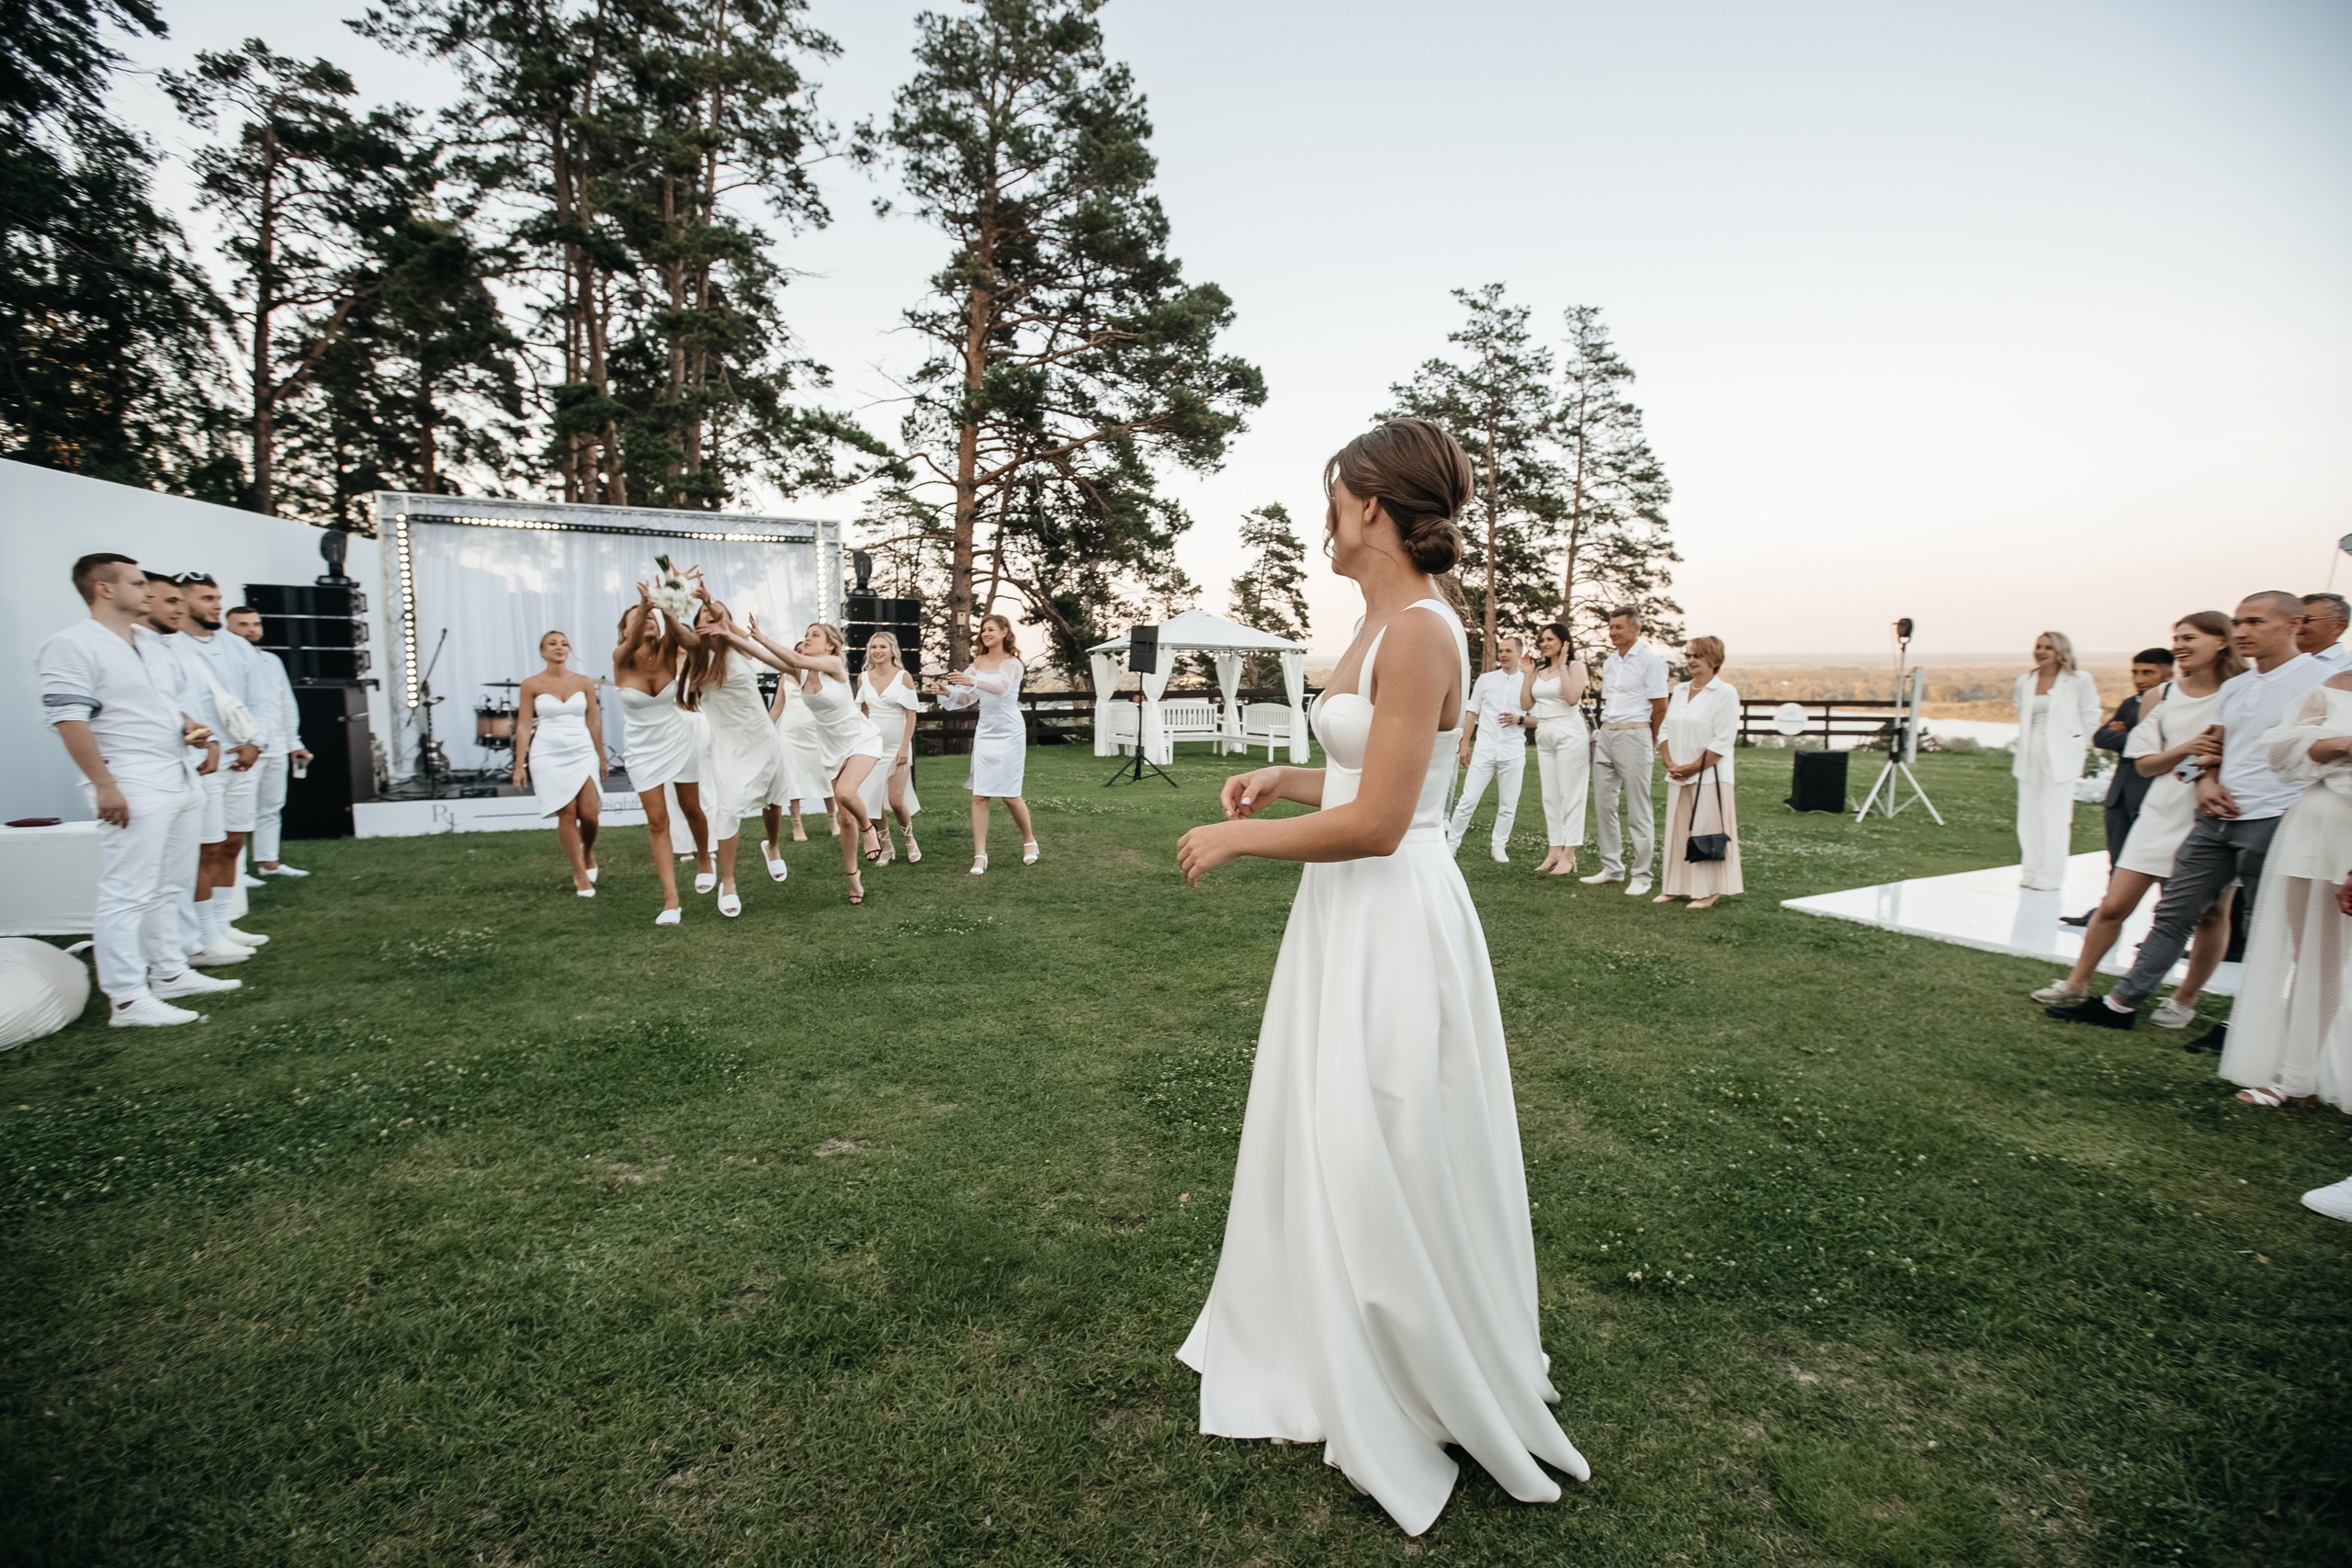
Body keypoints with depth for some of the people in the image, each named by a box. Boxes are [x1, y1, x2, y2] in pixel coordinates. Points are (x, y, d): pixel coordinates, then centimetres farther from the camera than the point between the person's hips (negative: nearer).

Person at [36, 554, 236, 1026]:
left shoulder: (152, 643, 18)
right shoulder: (73, 646, -9)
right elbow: (69, 720, -15)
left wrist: (189, 727, 7)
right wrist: (104, 786, -19)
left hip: (182, 779, 9)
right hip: (133, 788, -9)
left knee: (168, 887, 15)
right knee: (127, 894, -7)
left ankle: (170, 973, 24)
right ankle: (128, 1000, -4)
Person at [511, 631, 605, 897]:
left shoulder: (584, 683, 5)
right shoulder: (531, 685, 1)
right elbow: (524, 726, 0)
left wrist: (602, 758, 12)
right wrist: (519, 765, -3)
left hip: (583, 753, 1)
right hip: (549, 755, -1)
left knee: (589, 813, -7)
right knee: (567, 814, -5)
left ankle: (588, 853, 26)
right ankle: (580, 874, 7)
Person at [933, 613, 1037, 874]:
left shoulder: (1012, 663, -6)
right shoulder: (979, 661, 10)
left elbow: (1001, 686, -28)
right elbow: (966, 699, 12)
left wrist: (973, 681, -44)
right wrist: (949, 693, -9)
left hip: (1009, 734, -4)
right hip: (985, 733, 5)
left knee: (1010, 795, 0)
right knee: (979, 796, -3)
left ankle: (1029, 841, 24)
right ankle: (980, 855, 0)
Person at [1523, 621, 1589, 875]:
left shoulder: (1575, 666, -3)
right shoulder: (1539, 669, 12)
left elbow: (1573, 698, -20)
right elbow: (1526, 704, 9)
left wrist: (1562, 666, -14)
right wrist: (1528, 674, 4)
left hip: (1569, 734, -7)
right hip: (1544, 735, 7)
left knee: (1570, 795, -4)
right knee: (1550, 797, 8)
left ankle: (1569, 856, -3)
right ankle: (1554, 851, 12)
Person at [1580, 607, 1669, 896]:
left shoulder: (1650, 661, -6)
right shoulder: (1609, 663, 15)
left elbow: (1660, 707, -5)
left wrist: (1650, 742, 4)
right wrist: (1607, 729, 14)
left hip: (1634, 735, -7)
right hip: (1606, 735, 7)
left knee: (1637, 810, -4)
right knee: (1604, 804, 8)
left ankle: (1641, 876, 1)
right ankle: (1611, 868, 18)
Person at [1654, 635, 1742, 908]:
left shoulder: (1725, 693, -7)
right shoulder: (1680, 690, 13)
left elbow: (1723, 741, -13)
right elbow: (1665, 729, 12)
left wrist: (1692, 768, -15)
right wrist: (1670, 764, -3)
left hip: (1709, 778, -6)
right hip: (1678, 778, 6)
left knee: (1706, 831, -3)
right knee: (1677, 831, 9)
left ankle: (1709, 891, 4)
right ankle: (1676, 886, 17)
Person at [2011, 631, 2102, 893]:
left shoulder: (2079, 682, -4)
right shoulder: (2025, 682, 10)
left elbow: (2090, 719, 1)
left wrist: (2077, 748, 3)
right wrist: (2024, 743, 12)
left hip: (2060, 758, -5)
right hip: (2030, 757, 5)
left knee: (2054, 818, -4)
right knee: (2029, 818, 6)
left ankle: (2050, 878, 2)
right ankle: (2031, 873, 14)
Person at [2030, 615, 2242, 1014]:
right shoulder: (2160, 698, 6)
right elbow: (2144, 764, 2)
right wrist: (2190, 748, -14)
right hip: (2164, 814, 2)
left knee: (2212, 914, 5)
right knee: (2113, 905, 0)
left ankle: (2185, 999, 20)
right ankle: (2077, 983, 13)